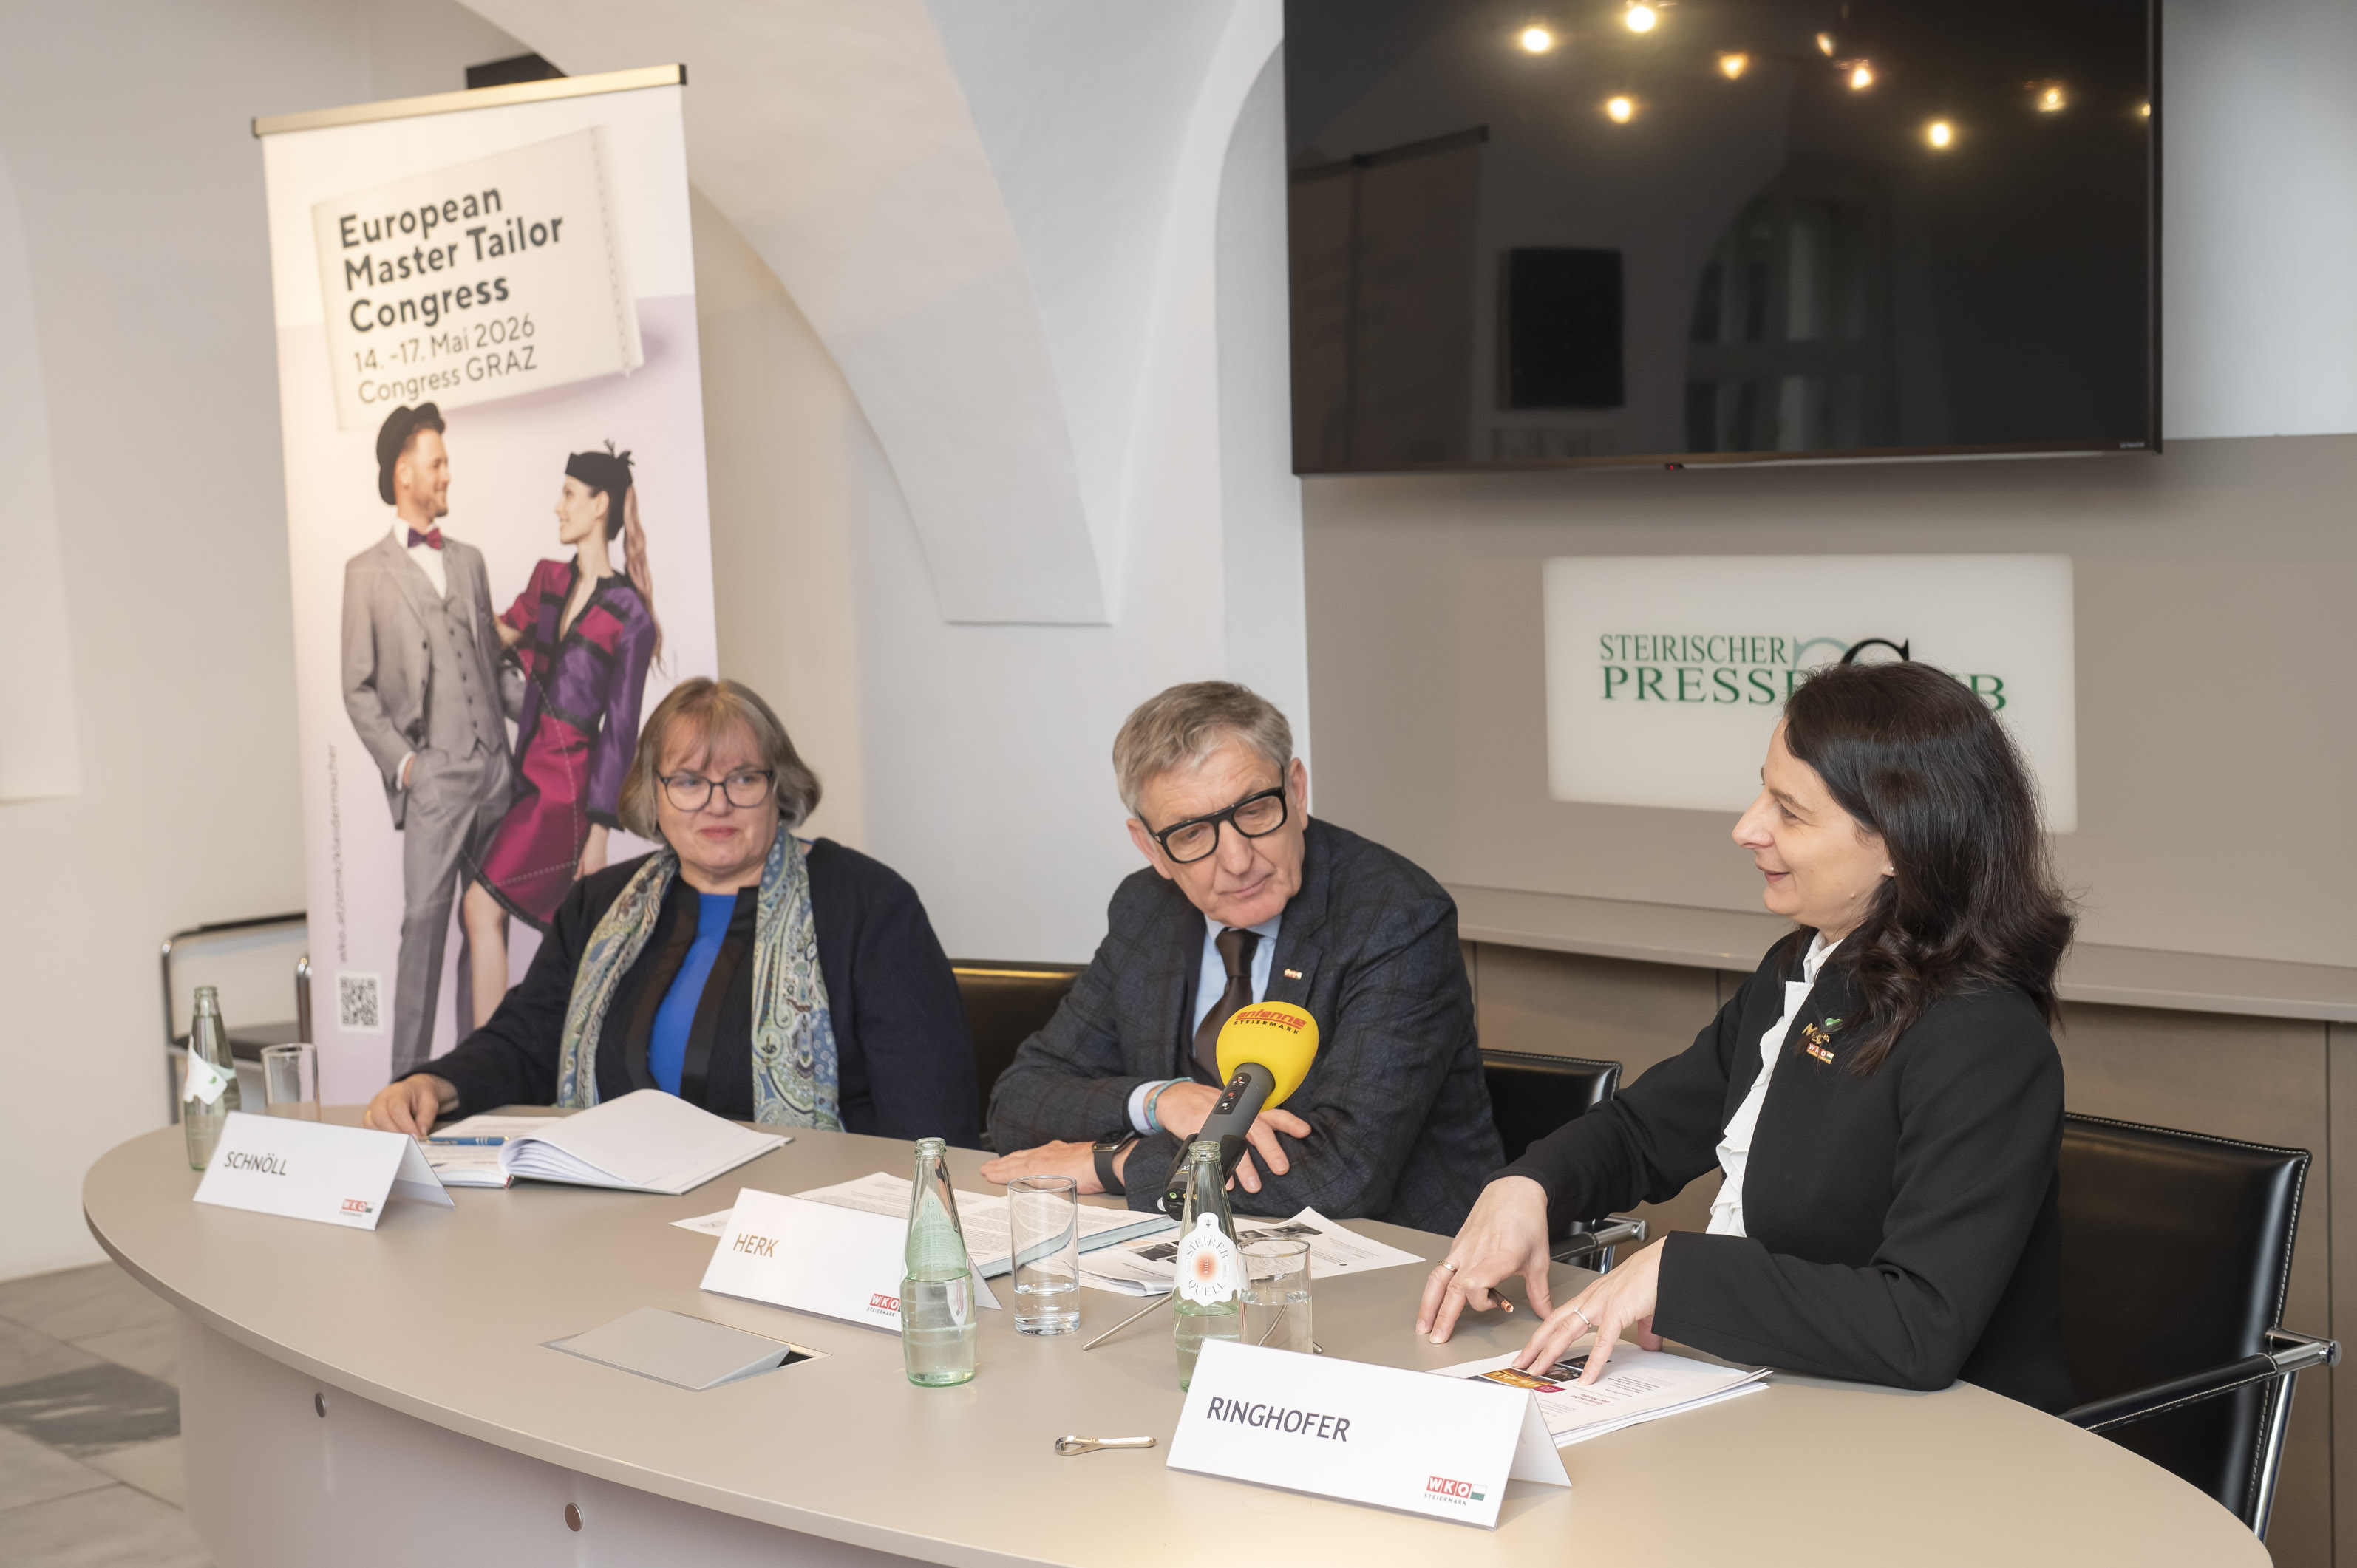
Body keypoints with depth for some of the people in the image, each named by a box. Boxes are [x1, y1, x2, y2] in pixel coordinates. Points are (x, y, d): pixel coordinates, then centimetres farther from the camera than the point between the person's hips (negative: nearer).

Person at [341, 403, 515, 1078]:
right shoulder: (368, 572, 3)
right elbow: (359, 690, 2)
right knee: (425, 920, -8)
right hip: (433, 776, -5)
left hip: (496, 768, 5)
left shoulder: (468, 560, 18)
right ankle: (409, 1076, -3)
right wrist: (401, 761, -8)